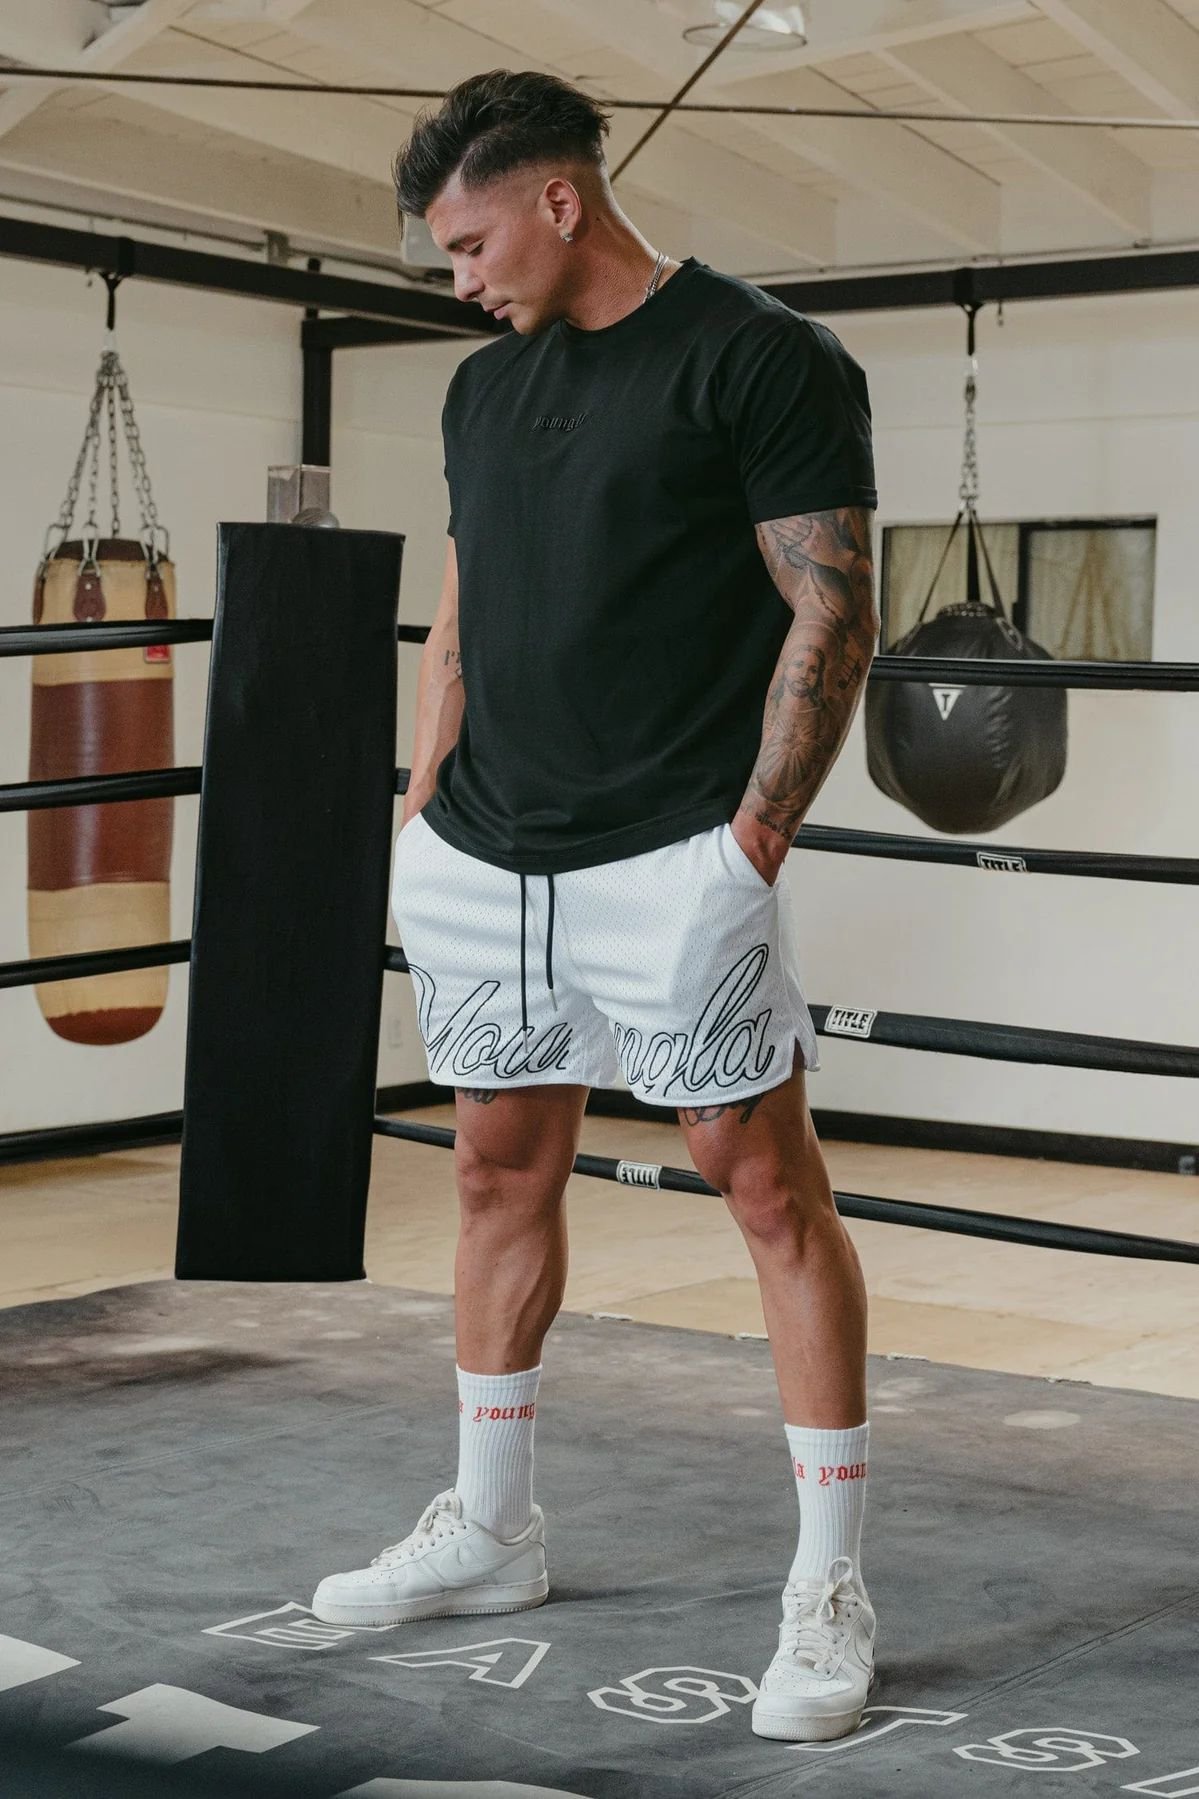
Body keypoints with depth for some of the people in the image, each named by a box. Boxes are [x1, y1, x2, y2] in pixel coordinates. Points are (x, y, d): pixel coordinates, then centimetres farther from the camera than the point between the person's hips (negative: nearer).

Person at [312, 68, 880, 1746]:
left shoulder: (762, 358, -6)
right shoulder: (486, 385, 16)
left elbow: (833, 616, -9)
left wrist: (754, 839, -14)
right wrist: (425, 812, 12)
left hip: (674, 862, -7)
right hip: (485, 861, 7)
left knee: (767, 1182, -6)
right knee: (501, 1172, 13)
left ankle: (831, 1586, 1)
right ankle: (488, 1530, 27)